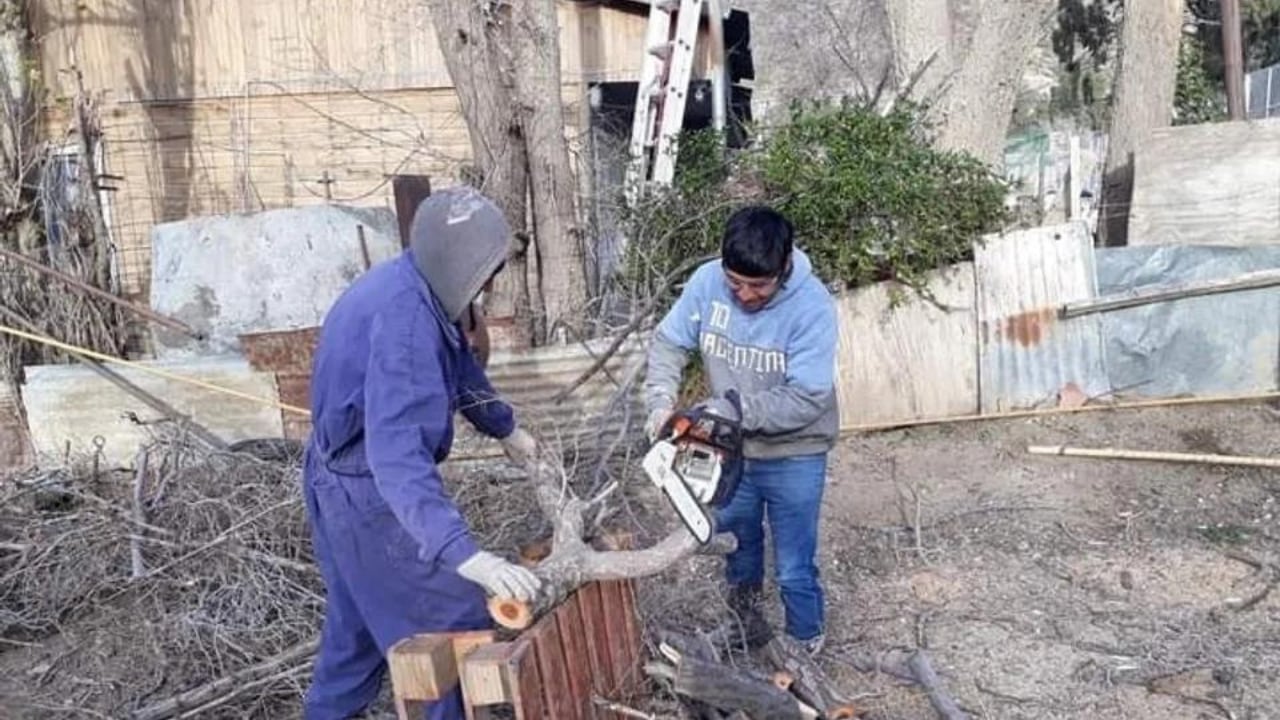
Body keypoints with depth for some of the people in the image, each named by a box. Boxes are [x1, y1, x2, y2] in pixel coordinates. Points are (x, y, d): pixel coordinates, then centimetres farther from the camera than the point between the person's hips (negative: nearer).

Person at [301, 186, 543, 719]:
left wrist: (507, 430, 30)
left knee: (358, 620, 26)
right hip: (368, 492, -10)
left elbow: (460, 365, 18)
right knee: (455, 628, 1)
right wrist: (468, 556, -48)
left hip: (343, 482, 10)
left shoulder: (422, 290, -1)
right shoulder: (402, 317, -32)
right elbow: (396, 454, -41)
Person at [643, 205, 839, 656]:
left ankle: (805, 648, 31)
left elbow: (805, 399, -27)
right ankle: (744, 623, 50)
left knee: (794, 571, 6)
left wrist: (730, 410, -32)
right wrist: (661, 399, -22)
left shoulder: (812, 306, -25)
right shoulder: (707, 281, -14)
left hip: (793, 457, -4)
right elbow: (669, 343, -5)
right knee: (736, 550, 24)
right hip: (732, 450, 5)